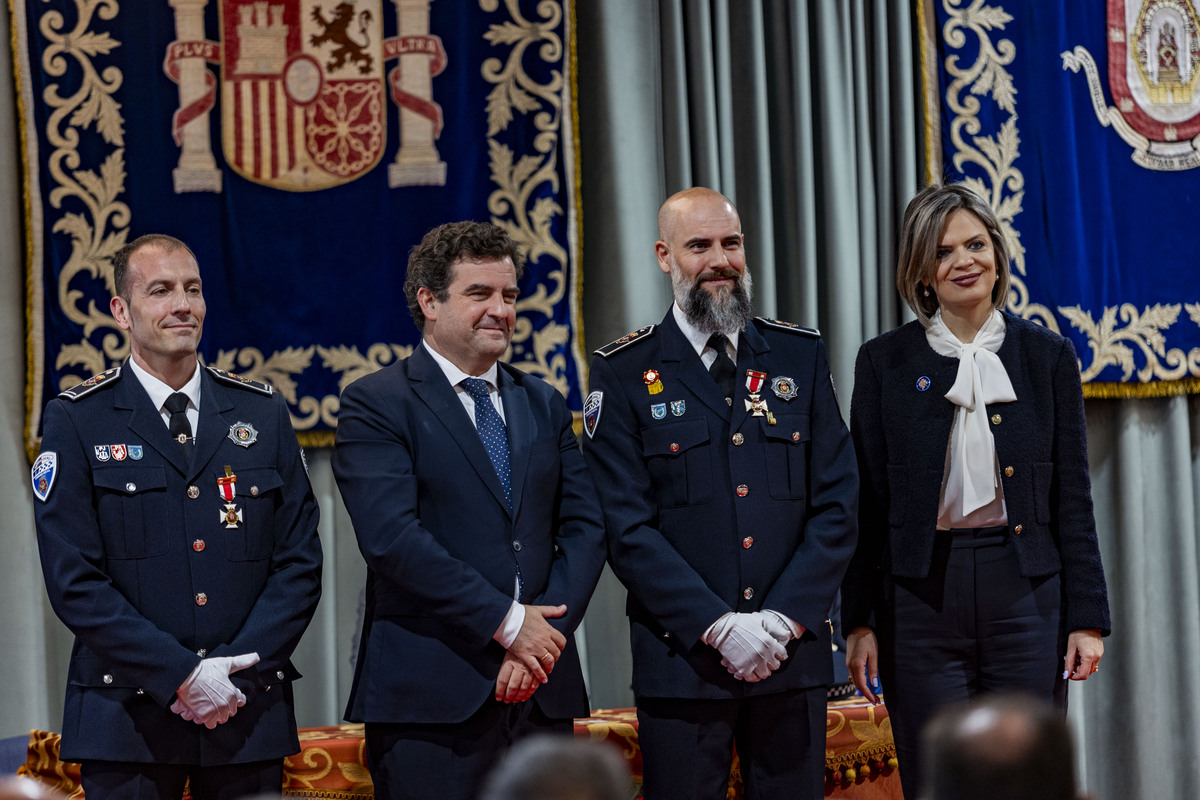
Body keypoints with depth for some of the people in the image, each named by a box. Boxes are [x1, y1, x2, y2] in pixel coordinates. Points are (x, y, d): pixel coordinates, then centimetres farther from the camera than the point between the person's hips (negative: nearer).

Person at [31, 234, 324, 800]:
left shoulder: (262, 414, 9)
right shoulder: (76, 421, 0)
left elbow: (300, 561, 5)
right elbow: (74, 580, -7)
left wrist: (235, 671, -8)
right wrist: (180, 676, -14)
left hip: (250, 711, 2)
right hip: (127, 719, -2)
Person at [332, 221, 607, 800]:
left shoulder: (544, 405, 17)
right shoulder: (375, 405, -1)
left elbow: (585, 528, 9)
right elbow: (392, 539, -13)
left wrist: (545, 635, -7)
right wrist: (507, 622, -13)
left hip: (542, 691, 5)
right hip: (429, 698, -5)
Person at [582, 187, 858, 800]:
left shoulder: (800, 357, 9)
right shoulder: (624, 374, 0)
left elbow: (837, 503, 5)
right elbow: (627, 528, -6)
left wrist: (785, 619, -7)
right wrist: (719, 627, -13)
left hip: (793, 653, 2)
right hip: (681, 657, -2)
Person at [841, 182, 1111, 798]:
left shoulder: (1047, 356, 6)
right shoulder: (884, 362, 4)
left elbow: (1072, 499, 6)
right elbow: (866, 503, 4)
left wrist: (1087, 618, 0)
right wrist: (859, 622, -2)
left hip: (1026, 592, 1)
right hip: (922, 601, 0)